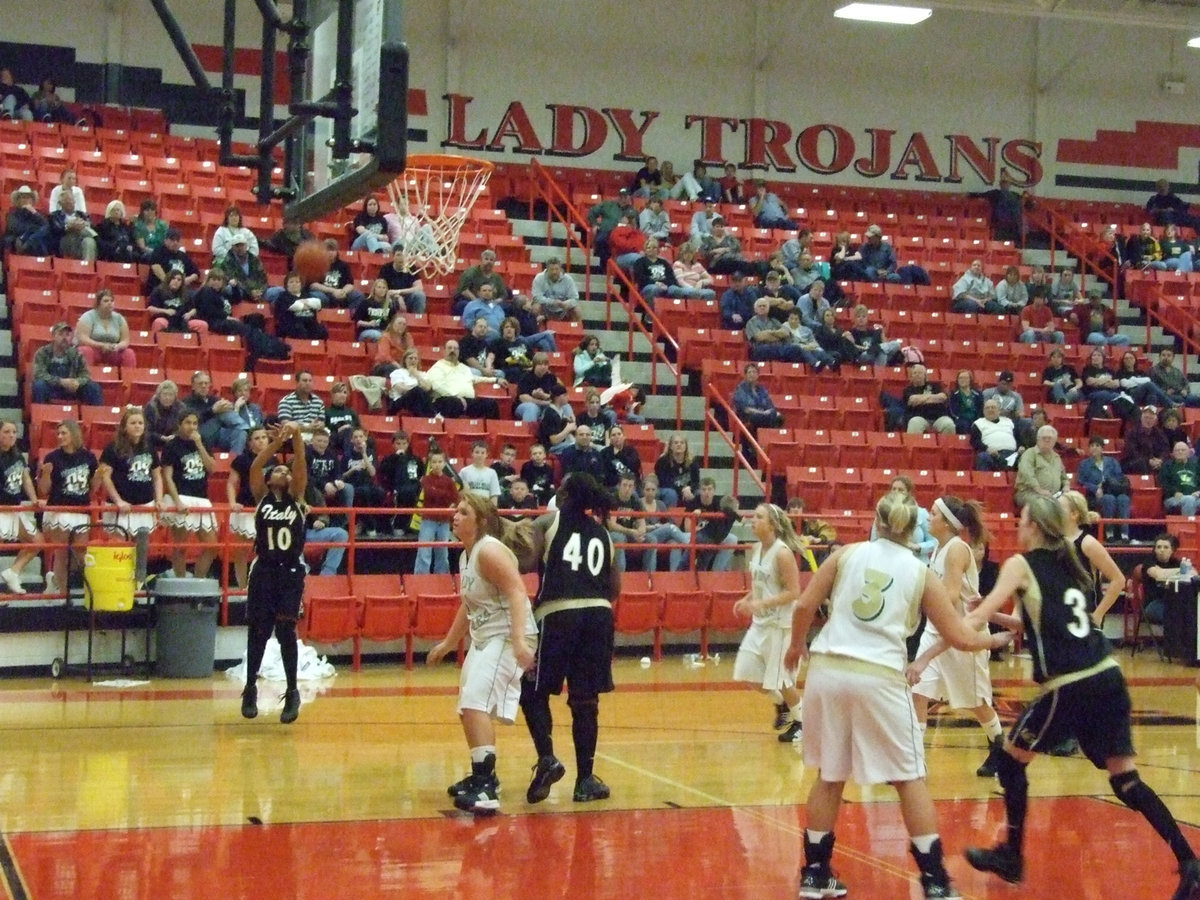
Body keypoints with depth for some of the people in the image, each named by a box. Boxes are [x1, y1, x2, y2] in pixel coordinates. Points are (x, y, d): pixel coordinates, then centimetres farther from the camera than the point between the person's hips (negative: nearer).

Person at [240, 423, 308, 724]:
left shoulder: (296, 498, 7)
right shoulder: (261, 497, 6)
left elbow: (301, 467, -8)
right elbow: (254, 468, -9)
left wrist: (297, 437, -21)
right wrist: (276, 443, -21)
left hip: (291, 573, 0)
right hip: (263, 571, 0)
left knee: (286, 632, -3)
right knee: (258, 632, 5)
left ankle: (292, 692, 5)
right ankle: (250, 688, 18)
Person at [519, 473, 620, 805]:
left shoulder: (547, 522, 6)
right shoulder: (602, 533, 18)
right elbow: (615, 590, 18)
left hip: (558, 615, -4)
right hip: (598, 615, 4)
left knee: (533, 692, 9)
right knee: (585, 701, 9)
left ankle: (547, 758, -10)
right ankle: (585, 780, 11)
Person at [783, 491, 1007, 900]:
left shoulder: (847, 553, 9)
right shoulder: (921, 574, 9)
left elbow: (805, 606, 5)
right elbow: (960, 638, 12)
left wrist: (796, 646, 23)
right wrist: (992, 640, 33)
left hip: (827, 670, 2)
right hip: (879, 677, -2)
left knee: (830, 775, 17)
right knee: (910, 779, 10)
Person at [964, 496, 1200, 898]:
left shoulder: (1021, 564, 0)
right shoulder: (1066, 563, 20)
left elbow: (978, 617, -7)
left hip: (1071, 688, -7)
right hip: (1108, 677, 7)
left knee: (1011, 758, 13)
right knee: (1126, 780, 8)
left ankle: (1012, 856, 19)